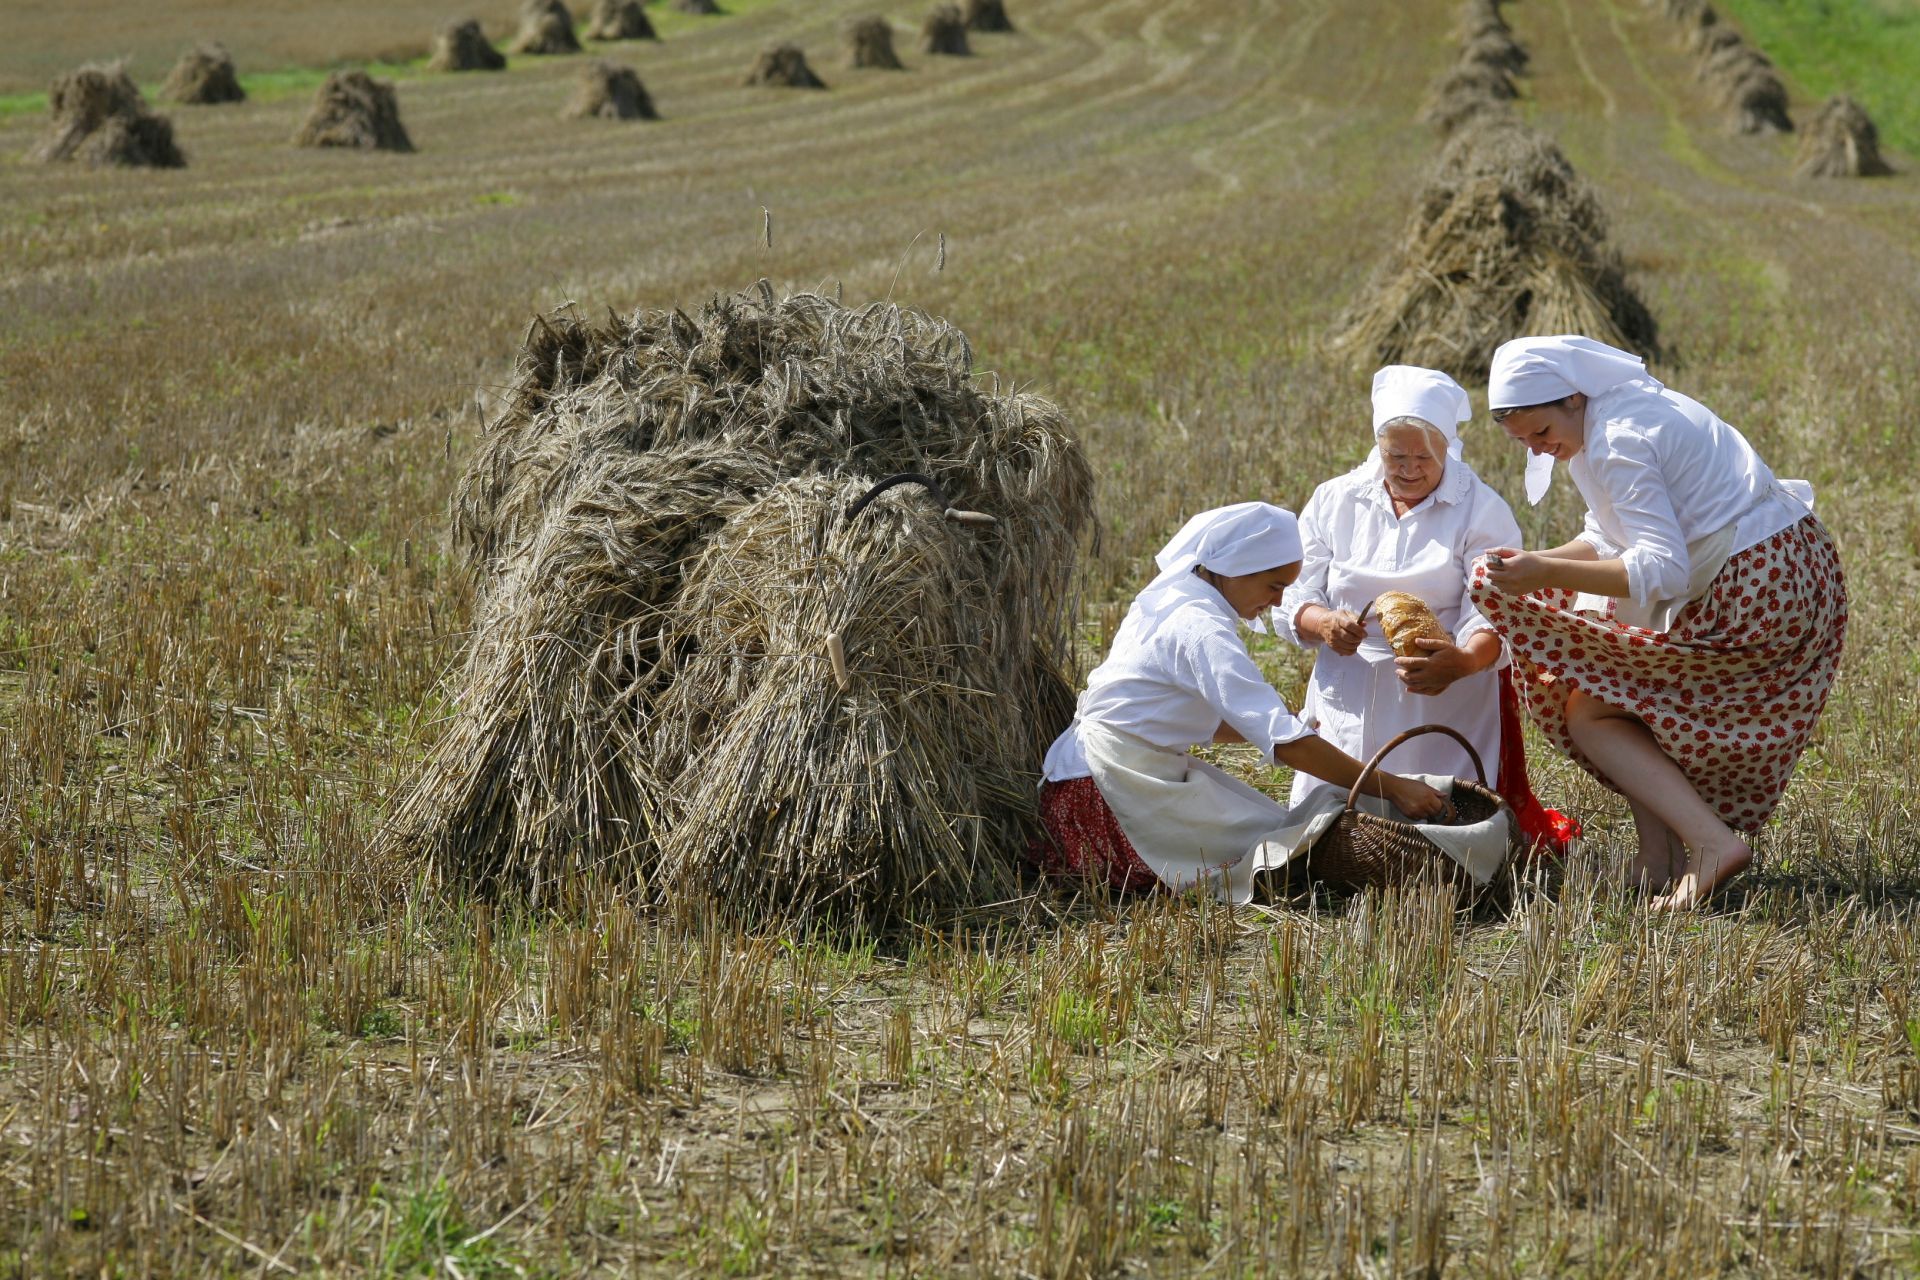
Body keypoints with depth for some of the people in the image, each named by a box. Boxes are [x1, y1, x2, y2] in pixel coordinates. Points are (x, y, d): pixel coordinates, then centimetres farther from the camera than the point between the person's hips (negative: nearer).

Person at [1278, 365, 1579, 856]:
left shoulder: (1482, 511, -4)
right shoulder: (1334, 502, 5)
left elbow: (1492, 619, -15)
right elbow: (1293, 603, 3)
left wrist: (1461, 662, -38)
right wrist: (1325, 626, -22)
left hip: (1446, 704, -3)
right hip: (1348, 701, 3)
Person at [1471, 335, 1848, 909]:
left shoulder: (1619, 441, -18)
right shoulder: (1626, 409, 13)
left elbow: (1662, 571, -24)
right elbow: (1610, 540, 17)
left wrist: (1549, 575, -26)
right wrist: (1536, 562, 1)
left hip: (1754, 597, -10)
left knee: (1586, 712, -5)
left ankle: (1711, 842, -16)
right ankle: (1660, 851, 8)